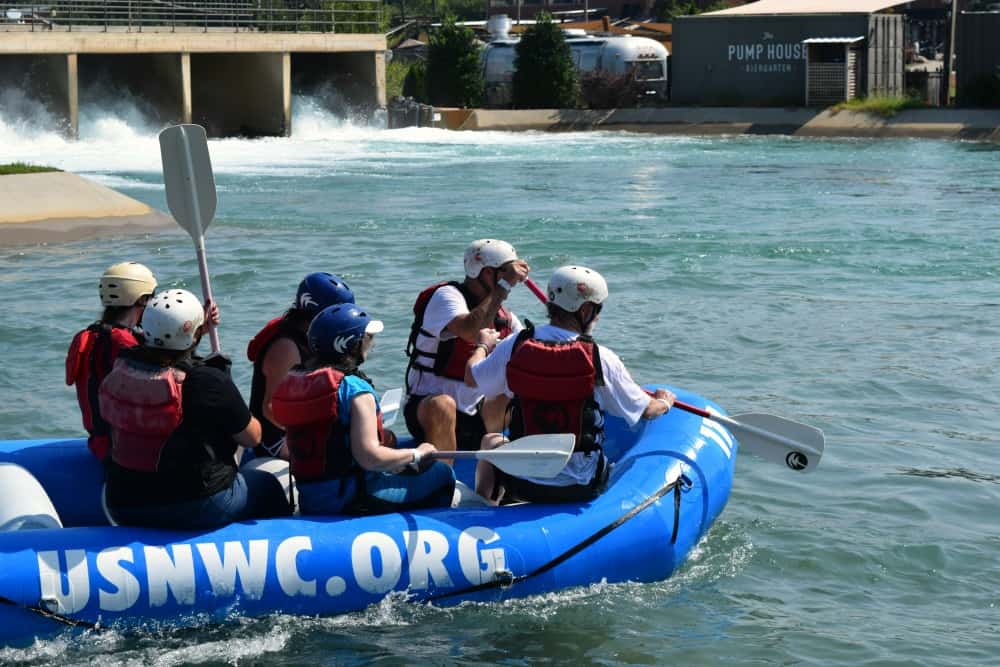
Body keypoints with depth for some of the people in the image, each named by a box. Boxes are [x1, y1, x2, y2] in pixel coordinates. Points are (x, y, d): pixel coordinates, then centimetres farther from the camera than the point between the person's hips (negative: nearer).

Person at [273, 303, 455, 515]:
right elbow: (369, 457, -25)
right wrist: (416, 454, -9)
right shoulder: (355, 389, -19)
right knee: (442, 475, 2)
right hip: (354, 503, -9)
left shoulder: (292, 383, 5)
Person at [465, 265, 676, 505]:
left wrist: (483, 345, 32)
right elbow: (646, 411, 1)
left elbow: (471, 378, 10)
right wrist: (664, 402, 25)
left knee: (490, 441, 32)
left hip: (522, 482, 2)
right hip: (581, 488, -2)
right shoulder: (603, 359, -13)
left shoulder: (514, 347, -9)